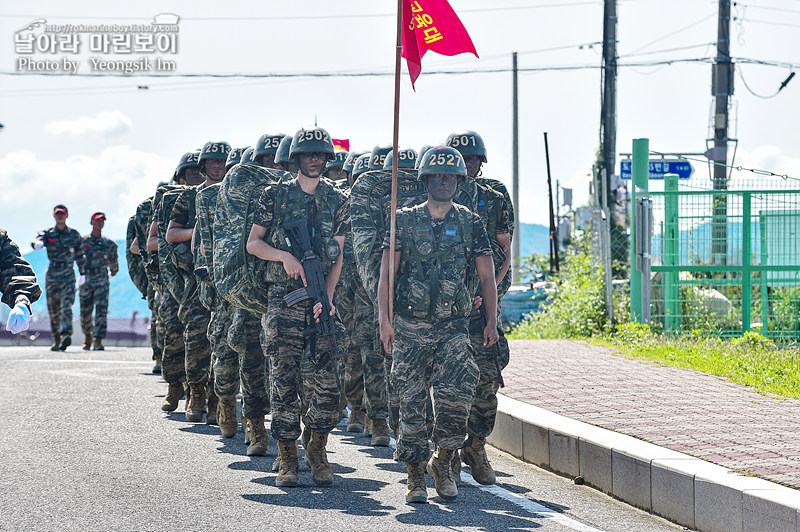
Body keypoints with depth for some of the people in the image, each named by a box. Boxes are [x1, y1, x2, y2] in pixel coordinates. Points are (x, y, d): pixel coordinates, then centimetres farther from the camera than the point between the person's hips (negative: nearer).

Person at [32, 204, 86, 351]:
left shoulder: (74, 235, 9)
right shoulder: (47, 234, 5)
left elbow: (79, 255, 20)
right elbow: (36, 241, -17)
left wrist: (82, 273, 24)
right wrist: (38, 243, -42)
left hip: (68, 277, -1)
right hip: (52, 276, 1)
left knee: (66, 306, -18)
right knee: (53, 310, 5)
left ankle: (66, 335, -33)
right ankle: (56, 340, 17)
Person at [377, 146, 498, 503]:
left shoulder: (470, 224, 7)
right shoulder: (405, 220, 5)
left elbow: (487, 276, 8)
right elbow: (387, 272, 2)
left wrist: (491, 322, 0)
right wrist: (384, 319, -8)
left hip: (453, 328, 0)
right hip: (410, 327, 0)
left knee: (456, 397, -17)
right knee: (411, 404, -1)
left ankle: (443, 462, 7)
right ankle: (416, 478, 10)